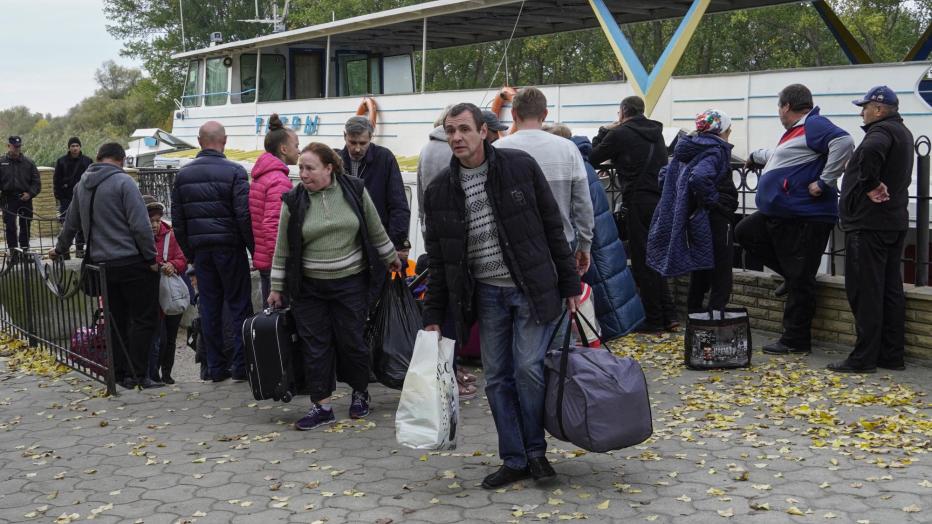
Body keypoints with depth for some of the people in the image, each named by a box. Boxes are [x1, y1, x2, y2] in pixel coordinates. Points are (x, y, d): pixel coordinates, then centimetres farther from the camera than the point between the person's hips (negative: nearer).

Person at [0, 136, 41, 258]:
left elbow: (36, 182, 6)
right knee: (10, 226, -5)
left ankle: (25, 251, 16)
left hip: (25, 199, 1)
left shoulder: (28, 163, 6)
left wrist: (30, 193, -8)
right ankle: (13, 252, -1)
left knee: (25, 226, 6)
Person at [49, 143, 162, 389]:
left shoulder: (82, 185, 12)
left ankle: (118, 372, 17)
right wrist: (151, 258, -9)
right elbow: (140, 225, -16)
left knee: (117, 319, 15)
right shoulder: (123, 182, -11)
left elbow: (71, 223, 24)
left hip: (100, 263, 7)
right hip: (131, 262, -7)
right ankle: (136, 375, -3)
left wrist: (60, 249, 39)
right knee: (144, 318, -1)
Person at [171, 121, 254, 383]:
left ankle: (216, 367, 12)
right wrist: (254, 247, -5)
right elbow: (244, 215, -13)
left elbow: (177, 220, 9)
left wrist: (189, 252, 16)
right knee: (239, 305, 3)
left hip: (200, 250, 4)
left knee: (209, 307, 9)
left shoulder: (183, 174, 7)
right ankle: (241, 365, 2)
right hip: (229, 246, -4)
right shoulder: (234, 171, -8)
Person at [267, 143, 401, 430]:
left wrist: (390, 258, 16)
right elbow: (282, 248, 2)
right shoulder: (294, 200, -4)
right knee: (314, 344, 1)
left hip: (351, 282, -1)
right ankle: (322, 405, 9)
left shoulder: (354, 190, -4)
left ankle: (360, 393, 26)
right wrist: (276, 288, 4)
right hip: (309, 287, 1)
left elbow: (375, 230, 8)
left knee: (351, 340, 3)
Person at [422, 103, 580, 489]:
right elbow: (438, 260, 8)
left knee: (528, 368, -9)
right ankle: (514, 460, 18)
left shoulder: (520, 166, -5)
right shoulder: (440, 191, 3)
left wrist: (570, 284, -2)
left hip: (532, 289, -3)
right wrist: (433, 316, 6)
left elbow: (552, 227, -1)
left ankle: (535, 450, 13)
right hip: (486, 294, 3)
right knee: (497, 378, 5)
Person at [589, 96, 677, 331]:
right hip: (662, 200, 7)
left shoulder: (619, 134, -6)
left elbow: (592, 158, 2)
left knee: (643, 261, 1)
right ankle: (669, 316, 12)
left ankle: (654, 320, 3)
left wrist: (604, 131, 16)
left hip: (639, 202, -7)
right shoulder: (656, 133, 14)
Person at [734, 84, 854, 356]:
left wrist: (825, 182, -26)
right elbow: (778, 156, 41)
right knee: (744, 232, 22)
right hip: (779, 215, 11)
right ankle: (791, 273, 21)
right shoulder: (795, 131, 19)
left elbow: (844, 143, -31)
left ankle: (795, 341, 3)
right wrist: (755, 157, 57)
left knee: (799, 280, -4)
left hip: (804, 219, -11)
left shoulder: (814, 126, -13)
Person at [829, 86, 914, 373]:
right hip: (894, 222, 10)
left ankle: (864, 358, -4)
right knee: (891, 290, 12)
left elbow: (871, 151, -38)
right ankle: (892, 355, 17)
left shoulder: (882, 131, -15)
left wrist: (871, 184, -27)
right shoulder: (902, 133, 18)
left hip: (869, 224, -10)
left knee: (865, 291, -7)